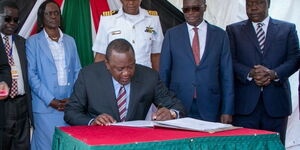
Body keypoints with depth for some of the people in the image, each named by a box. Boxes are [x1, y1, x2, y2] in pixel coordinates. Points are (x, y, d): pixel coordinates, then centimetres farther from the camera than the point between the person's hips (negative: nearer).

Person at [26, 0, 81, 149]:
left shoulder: (70, 41, 14)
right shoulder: (33, 42, 2)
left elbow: (77, 71, 12)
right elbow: (31, 74, -4)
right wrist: (50, 100, -11)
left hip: (70, 104, 3)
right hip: (45, 106, -3)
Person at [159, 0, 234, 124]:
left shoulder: (220, 35, 5)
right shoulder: (172, 34, 5)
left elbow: (227, 75, 4)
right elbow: (164, 72, 6)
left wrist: (227, 111, 0)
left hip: (209, 109, 0)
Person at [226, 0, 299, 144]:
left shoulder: (288, 29, 12)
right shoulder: (233, 30, 11)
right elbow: (231, 61, 2)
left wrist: (273, 73, -14)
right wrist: (250, 73, -15)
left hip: (276, 102, 1)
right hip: (245, 103, -1)